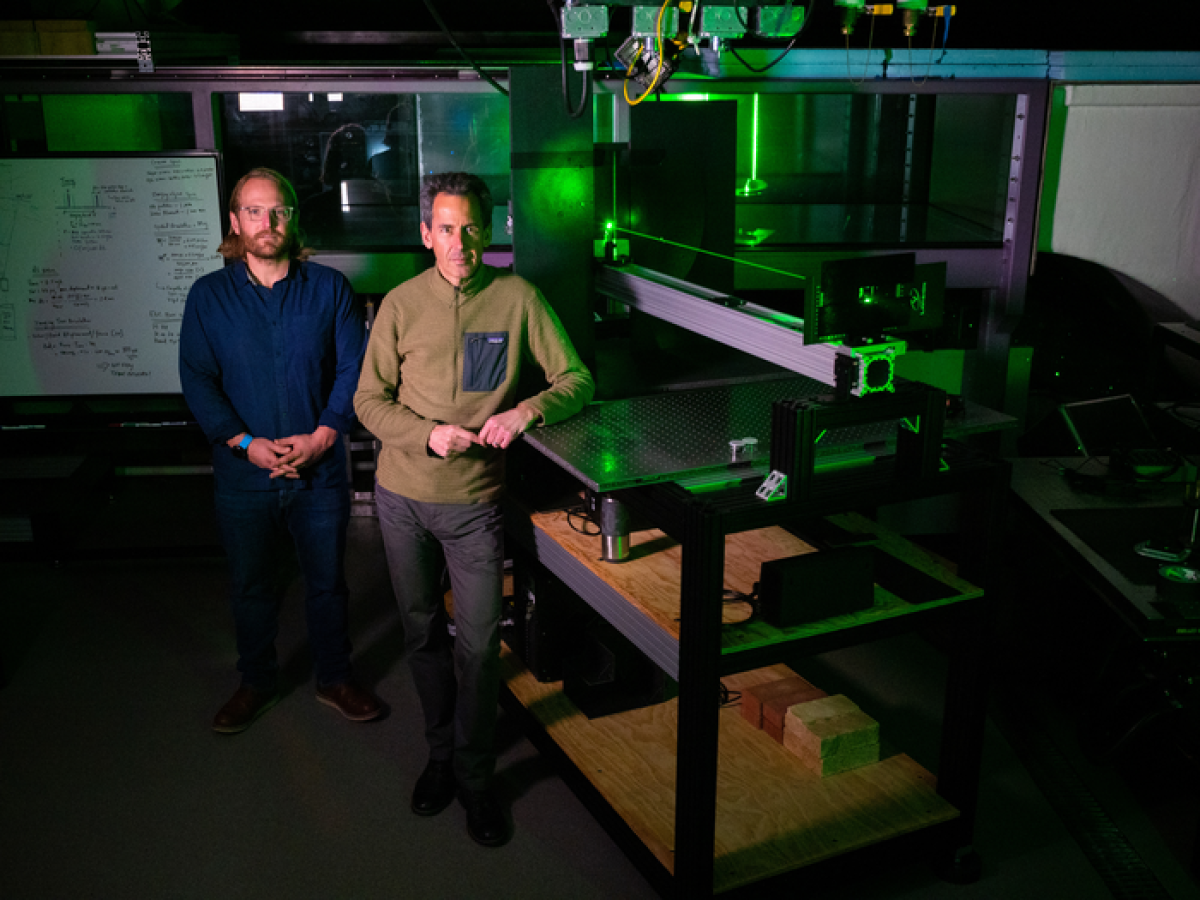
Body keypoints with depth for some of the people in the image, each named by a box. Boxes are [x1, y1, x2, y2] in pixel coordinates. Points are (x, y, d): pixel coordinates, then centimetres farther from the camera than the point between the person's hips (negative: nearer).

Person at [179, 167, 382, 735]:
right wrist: (247, 444, -14)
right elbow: (197, 382, -3)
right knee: (251, 585, 15)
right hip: (244, 474, 1)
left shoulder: (328, 289, 0)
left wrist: (322, 437, -15)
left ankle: (334, 678, 33)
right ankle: (257, 682, 35)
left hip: (321, 469, 0)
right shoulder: (209, 296, 1)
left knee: (327, 580, 13)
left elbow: (354, 369, -3)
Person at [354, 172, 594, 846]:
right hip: (403, 494, 2)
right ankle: (442, 754, 35)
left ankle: (475, 777, 20)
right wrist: (427, 434, -16)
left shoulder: (516, 297, -4)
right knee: (423, 632, 15)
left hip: (475, 499, -2)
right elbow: (370, 399, 3)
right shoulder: (401, 304, -1)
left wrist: (529, 410, -23)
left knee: (479, 643, 0)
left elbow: (579, 380, -3)